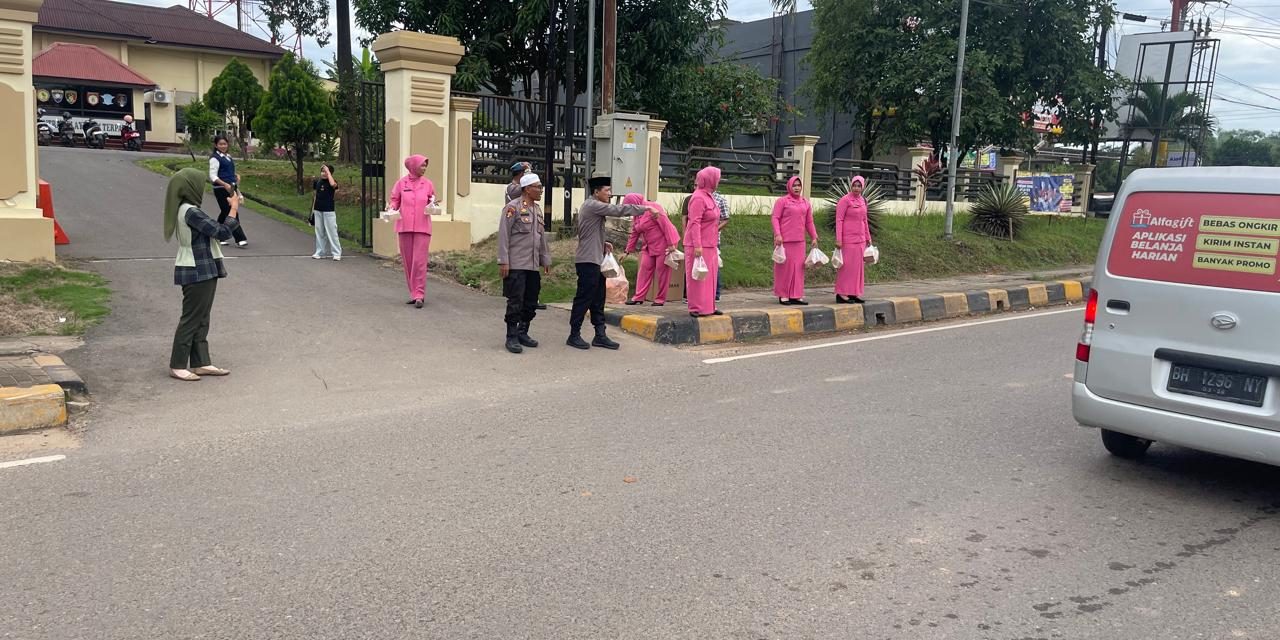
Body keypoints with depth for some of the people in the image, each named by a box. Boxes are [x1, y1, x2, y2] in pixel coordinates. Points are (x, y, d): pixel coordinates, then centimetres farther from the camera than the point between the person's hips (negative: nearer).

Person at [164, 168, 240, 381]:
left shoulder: (187, 211, 11)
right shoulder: (191, 212, -20)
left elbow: (215, 229, 16)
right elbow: (222, 232, -19)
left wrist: (232, 209, 12)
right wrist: (234, 209, -8)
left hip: (202, 271, 10)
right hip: (197, 273, -10)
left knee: (201, 320, 13)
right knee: (191, 319, -1)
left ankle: (200, 363, 19)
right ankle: (177, 365, 7)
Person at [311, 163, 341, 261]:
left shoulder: (332, 182, -8)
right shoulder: (317, 181, 6)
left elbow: (333, 184, -34)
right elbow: (315, 194, 16)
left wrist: (328, 171, -24)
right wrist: (313, 207, 16)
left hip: (329, 211, -5)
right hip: (318, 210, 5)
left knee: (332, 232, -4)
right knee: (319, 232, 12)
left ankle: (336, 253, 0)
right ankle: (319, 252, 20)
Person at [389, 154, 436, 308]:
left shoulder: (428, 184, 4)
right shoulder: (401, 183, 3)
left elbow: (432, 202, 13)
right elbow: (395, 200, 10)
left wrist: (432, 205, -8)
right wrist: (392, 207, -10)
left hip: (422, 227, -1)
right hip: (405, 226, 1)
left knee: (419, 262, -9)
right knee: (408, 262, 6)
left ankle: (419, 295, -7)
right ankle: (413, 294, 16)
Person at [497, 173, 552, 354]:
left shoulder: (538, 210, 15)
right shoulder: (513, 207, -8)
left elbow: (542, 237, 21)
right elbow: (503, 235, -11)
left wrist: (545, 260, 18)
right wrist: (503, 261, -14)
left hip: (533, 265, 7)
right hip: (516, 265, -7)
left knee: (531, 302, 10)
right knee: (515, 303, -4)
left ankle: (523, 333, 23)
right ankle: (512, 338, 5)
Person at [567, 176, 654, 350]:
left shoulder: (594, 207, 19)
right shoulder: (592, 205, -12)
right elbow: (618, 210, -18)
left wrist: (603, 244, 9)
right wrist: (645, 208, -14)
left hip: (596, 260, 10)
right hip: (588, 260, -10)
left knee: (598, 300, 9)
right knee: (584, 298, -4)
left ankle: (600, 335, 13)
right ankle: (574, 336, 3)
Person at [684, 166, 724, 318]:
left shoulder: (709, 196, 13)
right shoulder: (698, 198, -16)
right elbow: (694, 223, -21)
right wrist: (697, 245, -25)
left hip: (710, 244, 10)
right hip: (699, 245, -10)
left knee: (710, 275, 13)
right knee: (698, 276, -4)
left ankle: (708, 306, 21)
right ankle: (697, 308, 2)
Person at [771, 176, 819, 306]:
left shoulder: (805, 203, 13)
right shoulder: (782, 201, -2)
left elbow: (809, 222, 16)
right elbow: (775, 218, -8)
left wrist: (814, 237, 12)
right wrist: (777, 234, -18)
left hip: (799, 241, 5)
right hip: (784, 240, -5)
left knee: (798, 267, 5)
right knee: (785, 266, -1)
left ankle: (796, 295, 12)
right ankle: (783, 295, 8)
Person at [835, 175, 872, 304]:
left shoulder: (863, 201, 11)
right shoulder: (845, 200, -10)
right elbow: (839, 220, -13)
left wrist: (868, 237, 19)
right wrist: (838, 239, -18)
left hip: (860, 239, 7)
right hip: (848, 239, -7)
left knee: (857, 266, 10)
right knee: (846, 265, -5)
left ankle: (854, 293, 18)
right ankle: (841, 294, 1)